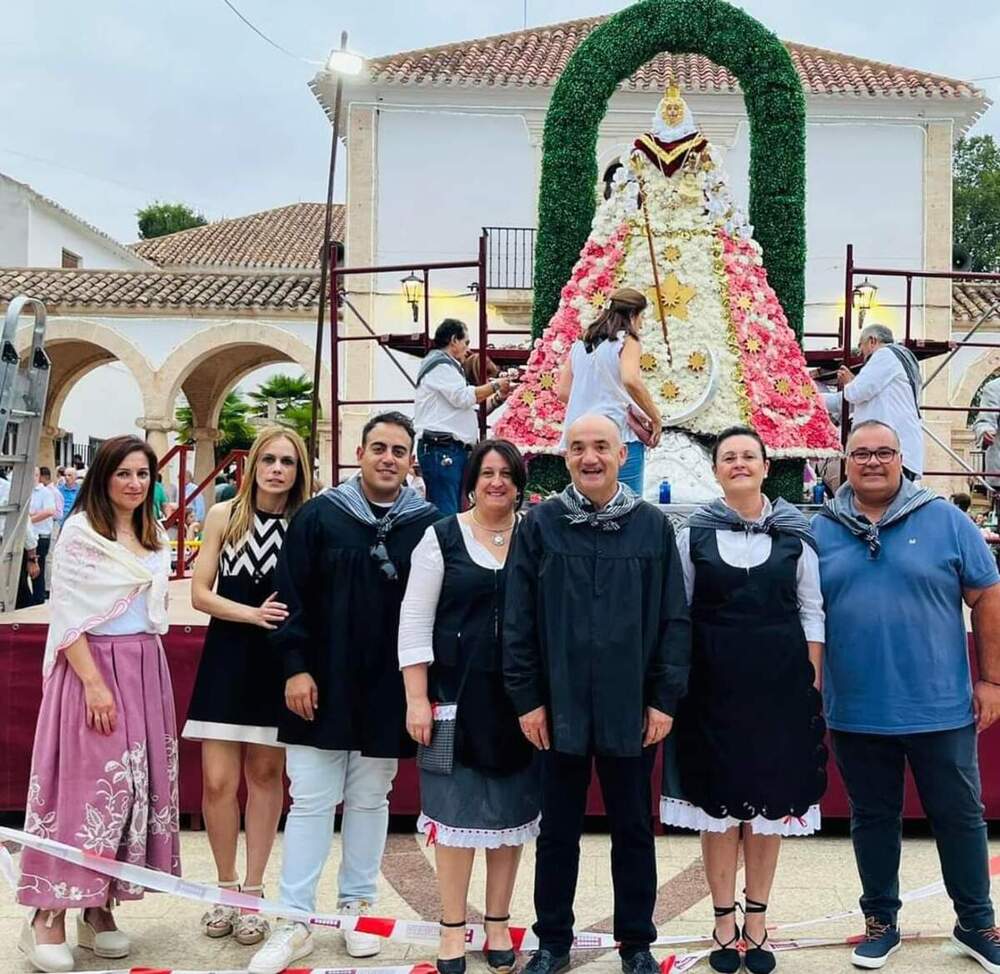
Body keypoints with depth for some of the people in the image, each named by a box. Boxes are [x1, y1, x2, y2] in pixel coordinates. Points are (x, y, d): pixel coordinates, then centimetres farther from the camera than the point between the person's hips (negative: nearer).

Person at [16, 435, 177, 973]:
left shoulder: (154, 540, 15)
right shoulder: (80, 531, -5)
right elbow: (67, 613, -12)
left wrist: (144, 670, 14)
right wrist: (94, 682, -18)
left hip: (146, 670, 7)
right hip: (90, 666, -7)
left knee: (137, 787, 6)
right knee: (83, 787, -7)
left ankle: (99, 908, 16)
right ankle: (48, 917, 3)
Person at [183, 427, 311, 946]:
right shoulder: (224, 516, 1)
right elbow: (200, 593, 0)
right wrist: (253, 614, -13)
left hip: (278, 663, -1)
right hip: (227, 657, 1)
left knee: (265, 774, 8)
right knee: (218, 781, -1)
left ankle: (252, 893, 22)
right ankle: (226, 887, 21)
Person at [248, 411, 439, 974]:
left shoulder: (428, 525, -1)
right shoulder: (319, 515, -1)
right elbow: (292, 595, -2)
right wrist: (295, 666, -8)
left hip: (387, 692, 1)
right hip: (321, 686, 0)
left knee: (370, 801, 13)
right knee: (310, 803, 4)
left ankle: (358, 907, 27)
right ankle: (296, 922, 13)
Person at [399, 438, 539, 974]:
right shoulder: (442, 537, -2)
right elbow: (415, 620, -4)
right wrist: (417, 698, -9)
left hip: (520, 698, 2)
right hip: (457, 695, -2)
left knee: (511, 812, 10)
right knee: (457, 810, 5)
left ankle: (497, 923, 25)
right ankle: (453, 926, 20)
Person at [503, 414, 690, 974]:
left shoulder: (653, 526, 1)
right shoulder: (541, 525, 0)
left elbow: (673, 619, 1)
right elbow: (518, 619, -1)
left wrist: (665, 698, -4)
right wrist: (527, 697, -4)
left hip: (631, 708, 0)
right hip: (560, 706, 0)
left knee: (633, 829, 13)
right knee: (558, 830, 12)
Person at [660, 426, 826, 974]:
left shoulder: (795, 534, 3)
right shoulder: (694, 533, 2)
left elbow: (811, 613, 5)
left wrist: (811, 686, 0)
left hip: (780, 683, 1)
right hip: (714, 684, -1)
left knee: (770, 806, 9)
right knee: (718, 806, 7)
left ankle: (756, 921, 25)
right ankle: (724, 922, 22)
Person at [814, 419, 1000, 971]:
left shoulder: (944, 520, -2)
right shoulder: (820, 531, 2)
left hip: (940, 709, -1)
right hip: (855, 714, 1)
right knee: (872, 818, 13)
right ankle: (880, 920, 30)